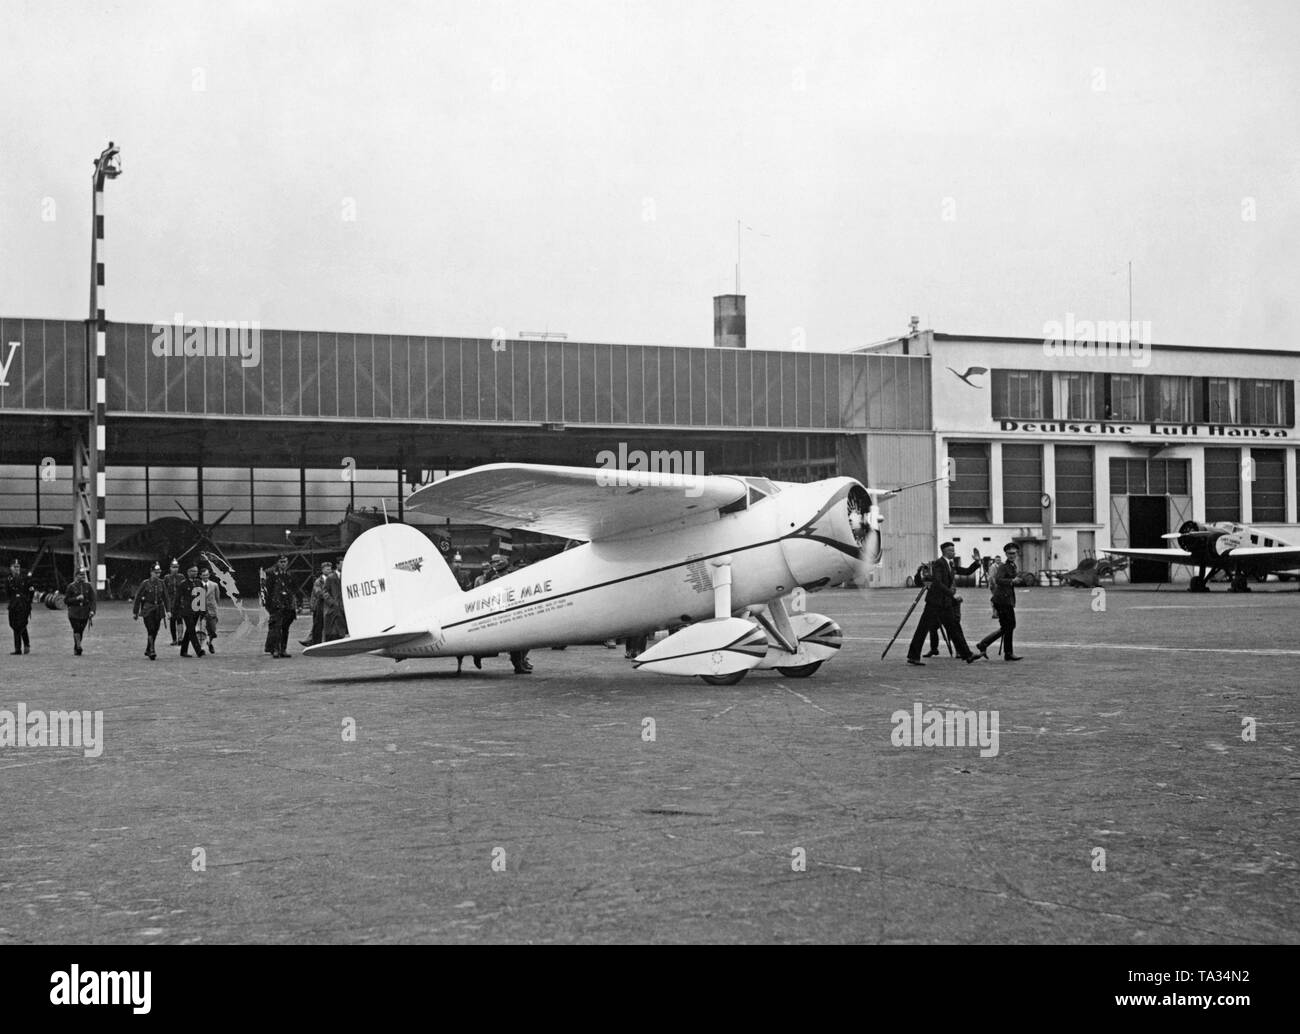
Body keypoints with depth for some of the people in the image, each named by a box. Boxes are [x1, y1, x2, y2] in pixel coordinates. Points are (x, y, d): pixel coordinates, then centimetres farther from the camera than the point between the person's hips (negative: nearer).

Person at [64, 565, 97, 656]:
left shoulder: (89, 586, 7)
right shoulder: (71, 586, 2)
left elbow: (92, 599, 3)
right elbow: (66, 599, 2)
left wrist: (92, 610, -9)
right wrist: (76, 598, -14)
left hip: (85, 613, 2)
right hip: (74, 613, -2)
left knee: (80, 630, 6)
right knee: (76, 629, -17)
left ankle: (76, 649, 19)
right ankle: (78, 646, -23)